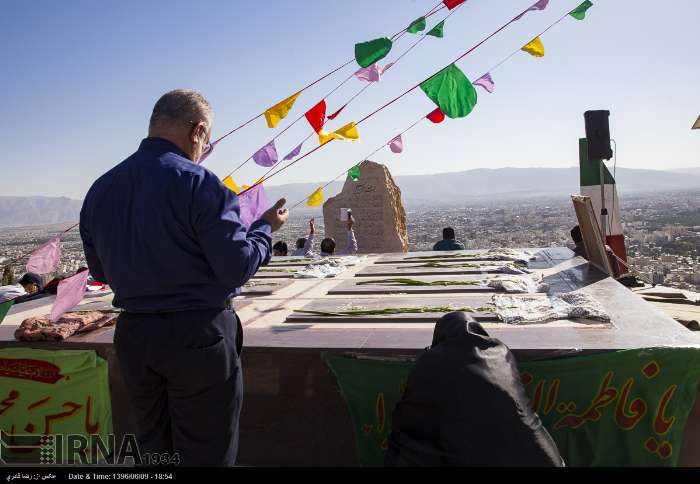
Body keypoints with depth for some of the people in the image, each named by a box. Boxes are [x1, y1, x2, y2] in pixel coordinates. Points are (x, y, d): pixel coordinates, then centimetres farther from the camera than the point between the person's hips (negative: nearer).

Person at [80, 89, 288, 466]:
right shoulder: (200, 184, -16)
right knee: (205, 454, 10)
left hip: (132, 336, 6)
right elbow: (238, 268, -16)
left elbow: (100, 272, 12)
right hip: (198, 336, -6)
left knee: (153, 451, 22)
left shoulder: (99, 190, 4)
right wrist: (266, 227, 0)